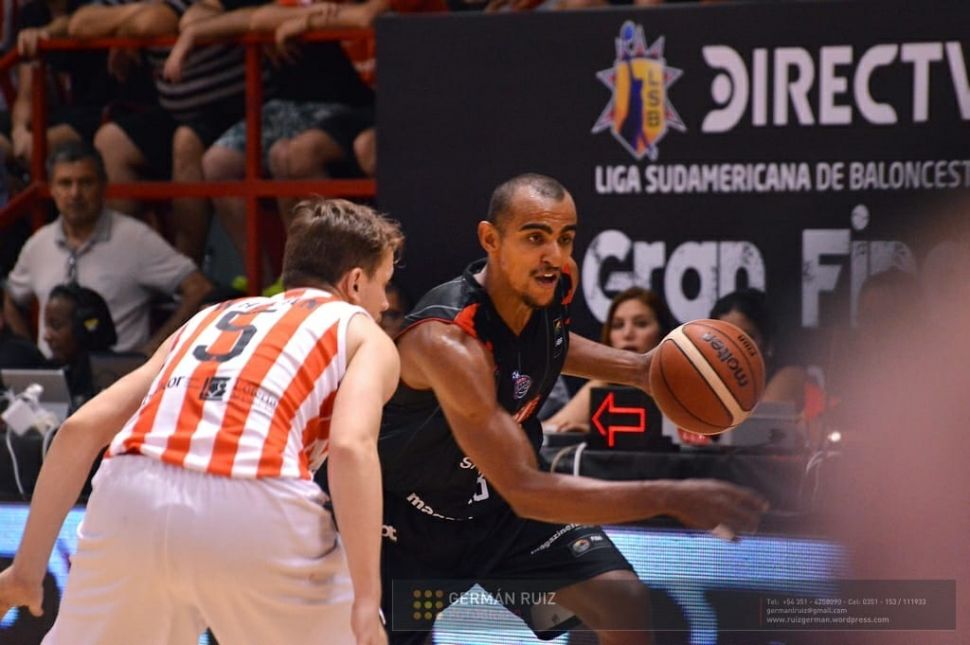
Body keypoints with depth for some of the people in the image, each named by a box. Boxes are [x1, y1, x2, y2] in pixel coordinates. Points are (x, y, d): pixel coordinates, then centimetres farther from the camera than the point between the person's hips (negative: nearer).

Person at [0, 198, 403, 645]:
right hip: (257, 511, -4)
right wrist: (367, 602, -7)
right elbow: (351, 447, -3)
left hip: (132, 496, 4)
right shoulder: (364, 335, 19)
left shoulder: (212, 317, 32)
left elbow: (82, 427, 22)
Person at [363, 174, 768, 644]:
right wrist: (668, 497, -45)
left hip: (498, 503, 6)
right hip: (409, 516, -6)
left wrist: (635, 368, -3)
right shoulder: (448, 338, -37)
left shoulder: (554, 287, -13)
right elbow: (525, 491, -41)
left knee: (623, 602, -6)